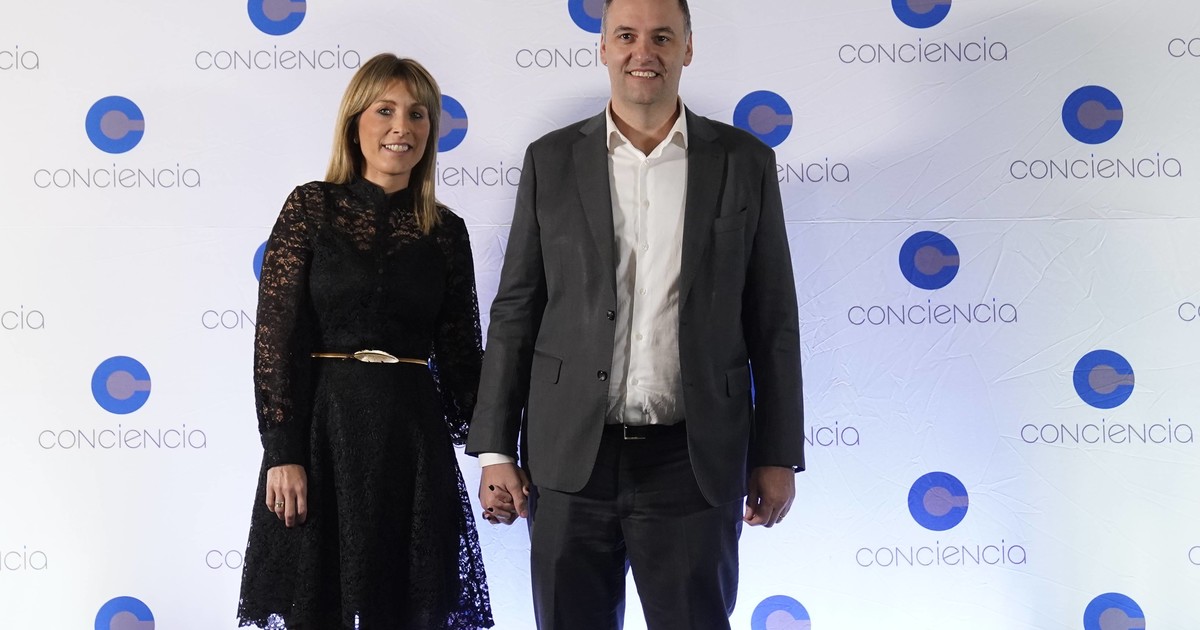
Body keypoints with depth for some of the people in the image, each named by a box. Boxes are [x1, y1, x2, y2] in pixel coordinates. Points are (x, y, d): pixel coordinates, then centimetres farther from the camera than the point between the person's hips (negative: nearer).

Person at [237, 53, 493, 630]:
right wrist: (283, 453, -11)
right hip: (322, 431, -2)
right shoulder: (311, 207, 0)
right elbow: (275, 337, -4)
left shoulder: (446, 231, 7)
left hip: (413, 439, 2)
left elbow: (459, 352, 9)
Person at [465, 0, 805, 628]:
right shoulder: (551, 160, 5)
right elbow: (515, 311, 6)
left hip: (694, 460, 0)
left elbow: (773, 320, 5)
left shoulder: (744, 161, 4)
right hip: (571, 458, 1)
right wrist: (495, 449, 1)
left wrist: (778, 456, 2)